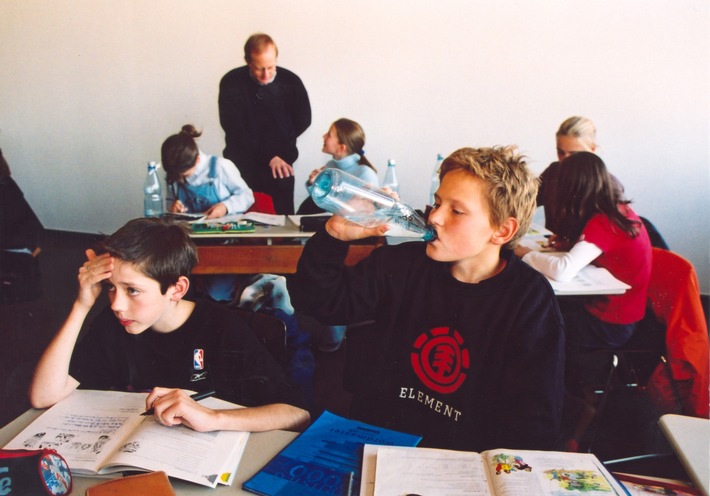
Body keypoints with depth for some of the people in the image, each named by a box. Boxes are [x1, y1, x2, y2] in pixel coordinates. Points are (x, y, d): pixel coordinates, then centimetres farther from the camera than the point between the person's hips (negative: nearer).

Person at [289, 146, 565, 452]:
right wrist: (335, 236, -11)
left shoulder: (530, 300, -8)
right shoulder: (402, 264, 0)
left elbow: (533, 427, -10)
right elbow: (319, 301, 6)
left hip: (461, 465, -1)